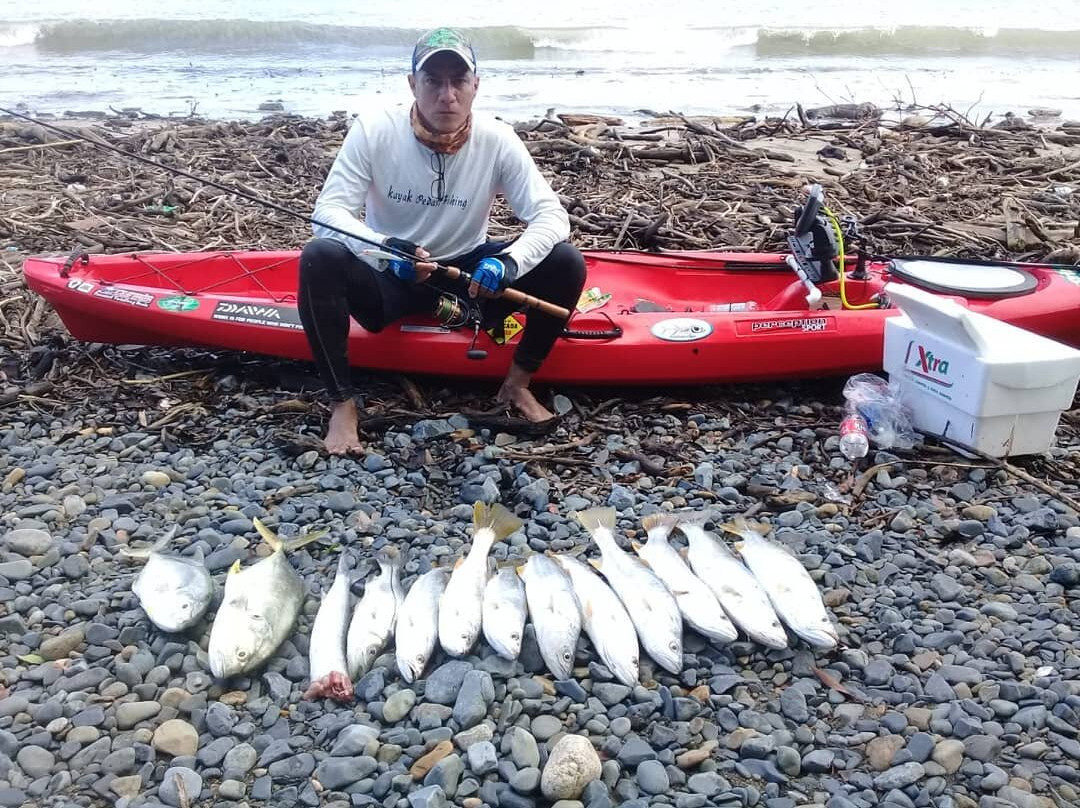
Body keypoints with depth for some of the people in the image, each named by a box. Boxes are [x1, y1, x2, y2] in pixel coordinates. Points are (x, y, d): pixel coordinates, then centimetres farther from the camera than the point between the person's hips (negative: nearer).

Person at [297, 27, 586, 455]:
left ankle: (517, 382, -3)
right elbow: (328, 211, -18)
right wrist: (385, 249, -38)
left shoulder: (497, 140, -12)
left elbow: (552, 216, -16)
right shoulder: (375, 129, -15)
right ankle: (342, 404, -20)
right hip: (388, 278, -1)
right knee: (319, 257, -32)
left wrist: (507, 262, -36)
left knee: (566, 263, -20)